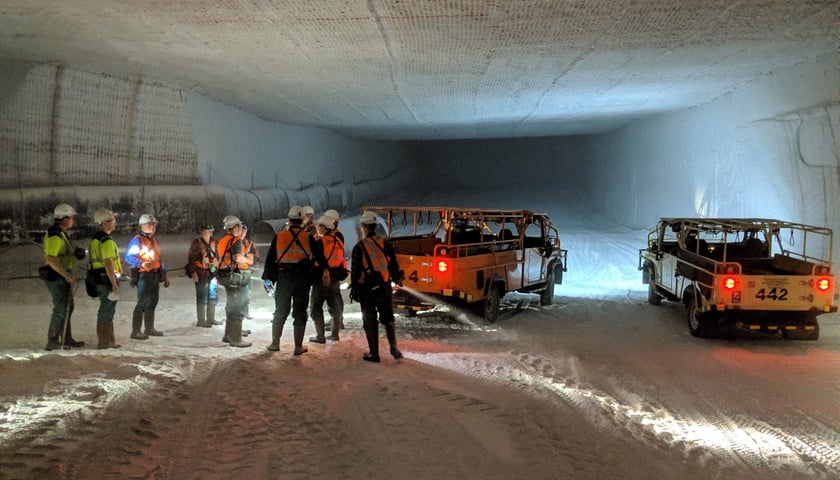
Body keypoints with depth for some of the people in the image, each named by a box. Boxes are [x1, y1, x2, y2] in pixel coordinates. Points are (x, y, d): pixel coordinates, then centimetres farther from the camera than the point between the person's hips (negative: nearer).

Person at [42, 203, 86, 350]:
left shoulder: (60, 233, 14)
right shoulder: (55, 236, -19)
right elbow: (50, 259, -26)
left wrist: (74, 252, 8)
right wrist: (67, 275, -27)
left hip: (62, 276, 11)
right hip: (57, 277, -11)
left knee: (67, 307, 16)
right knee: (61, 309, -6)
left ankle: (67, 339, 25)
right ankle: (52, 341, 1)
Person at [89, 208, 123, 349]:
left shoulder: (95, 240, 14)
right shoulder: (107, 242, -18)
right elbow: (108, 264, -23)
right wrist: (114, 284, -22)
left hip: (99, 278, 10)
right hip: (107, 279, -10)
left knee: (107, 310, 16)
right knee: (107, 311, -3)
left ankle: (108, 340, 24)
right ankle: (104, 342, 3)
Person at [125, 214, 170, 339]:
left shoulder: (154, 241, 17)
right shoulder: (137, 240, -11)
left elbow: (159, 259, 23)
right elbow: (128, 257, -21)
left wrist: (165, 275, 20)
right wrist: (142, 264, -36)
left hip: (155, 275, 9)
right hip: (143, 275, -9)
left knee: (152, 302, 15)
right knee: (142, 303, -10)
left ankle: (149, 328, 27)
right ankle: (135, 332, -6)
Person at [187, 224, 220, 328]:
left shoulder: (213, 242, 10)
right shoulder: (196, 243, -8)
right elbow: (191, 258, -9)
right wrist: (193, 272, -15)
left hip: (213, 272, 7)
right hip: (201, 274, -7)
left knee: (213, 297, 12)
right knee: (202, 298, -2)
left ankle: (211, 319, 24)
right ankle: (200, 320, 6)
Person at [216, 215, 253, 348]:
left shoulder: (224, 241, 13)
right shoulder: (236, 241, -15)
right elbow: (238, 258, -29)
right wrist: (249, 260, -10)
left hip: (226, 276, 9)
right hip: (236, 277, -9)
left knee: (231, 307, 21)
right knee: (237, 309, -3)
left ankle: (228, 335, 31)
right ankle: (235, 339, -1)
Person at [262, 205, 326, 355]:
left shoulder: (279, 236, 2)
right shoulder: (308, 238, 0)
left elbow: (270, 258, 4)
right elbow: (320, 257, 4)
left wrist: (267, 277, 9)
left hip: (284, 277, 1)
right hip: (302, 279, -1)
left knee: (280, 311, 13)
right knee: (300, 313, 6)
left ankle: (275, 343, 17)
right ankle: (298, 346, 6)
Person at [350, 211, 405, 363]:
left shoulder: (359, 247, -8)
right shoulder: (385, 244, 0)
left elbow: (355, 271, -7)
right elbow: (393, 265, 4)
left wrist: (354, 288, 2)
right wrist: (397, 278, 20)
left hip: (367, 289, -3)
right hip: (384, 288, 3)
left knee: (370, 322, 6)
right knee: (388, 319, 16)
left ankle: (374, 353, 8)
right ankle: (394, 348, 8)